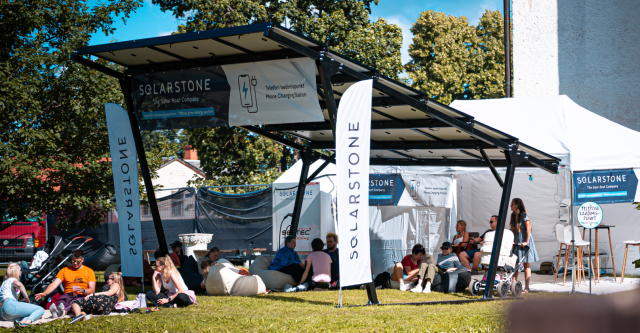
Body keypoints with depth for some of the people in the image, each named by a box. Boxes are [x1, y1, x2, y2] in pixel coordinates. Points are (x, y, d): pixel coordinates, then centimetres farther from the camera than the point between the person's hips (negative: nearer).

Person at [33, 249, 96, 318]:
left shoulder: (89, 271, 16)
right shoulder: (64, 270, 20)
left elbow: (92, 290, 7)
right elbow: (54, 284, 6)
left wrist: (82, 290, -16)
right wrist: (44, 293, -13)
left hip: (81, 296, -2)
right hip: (67, 295, 2)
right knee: (61, 302, -38)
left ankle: (63, 311, -72)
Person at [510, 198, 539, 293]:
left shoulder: (524, 215, -12)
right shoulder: (513, 216, 10)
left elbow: (528, 229, -14)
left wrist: (527, 241, -19)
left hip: (525, 241, -7)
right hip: (517, 241, 7)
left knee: (526, 264, 0)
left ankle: (526, 287, 1)